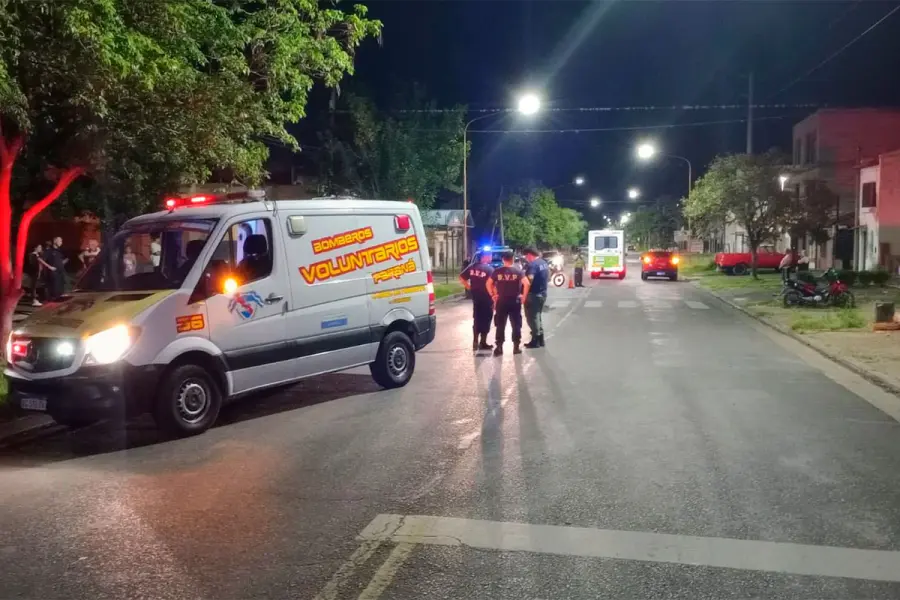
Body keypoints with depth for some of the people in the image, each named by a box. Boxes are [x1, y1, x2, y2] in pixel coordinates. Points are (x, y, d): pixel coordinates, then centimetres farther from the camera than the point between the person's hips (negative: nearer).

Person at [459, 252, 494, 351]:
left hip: (475, 297, 6)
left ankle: (475, 342, 13)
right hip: (486, 298, -6)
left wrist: (469, 287, 11)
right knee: (485, 320, 5)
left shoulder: (472, 266, 5)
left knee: (477, 319, 14)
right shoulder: (490, 269, -13)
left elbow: (461, 278, 6)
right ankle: (482, 343, 8)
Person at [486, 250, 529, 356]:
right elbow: (526, 283, -14)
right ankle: (516, 347, 8)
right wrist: (524, 296, -4)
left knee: (500, 326, 8)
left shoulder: (497, 271, 0)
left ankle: (499, 347, 7)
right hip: (515, 302, -1)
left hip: (501, 302, 1)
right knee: (516, 325, 8)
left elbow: (489, 283, -2)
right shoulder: (518, 271, -3)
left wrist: (492, 295, 6)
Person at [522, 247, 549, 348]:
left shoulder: (533, 264, -18)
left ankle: (535, 341, 1)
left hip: (533, 294, -9)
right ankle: (540, 339, 22)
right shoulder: (544, 263, 11)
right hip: (543, 293, 9)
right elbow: (548, 278, 21)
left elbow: (529, 280, -28)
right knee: (538, 316, 18)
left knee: (532, 317, -1)